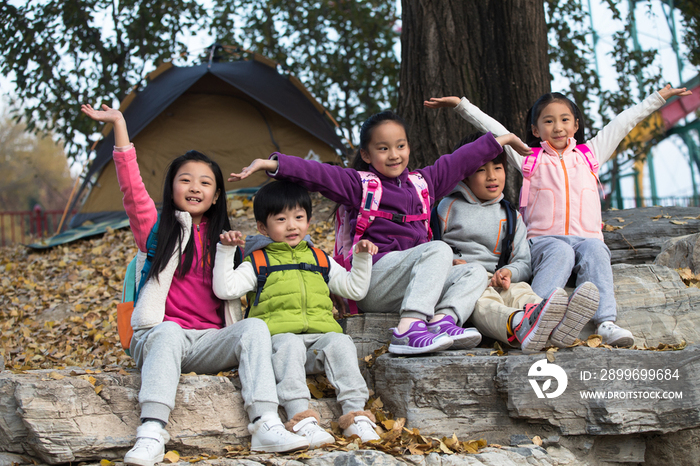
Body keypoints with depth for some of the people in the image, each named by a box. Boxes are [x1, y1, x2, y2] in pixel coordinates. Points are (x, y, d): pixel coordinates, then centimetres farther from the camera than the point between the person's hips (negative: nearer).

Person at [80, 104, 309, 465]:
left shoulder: (221, 240, 22)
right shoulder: (157, 228, 11)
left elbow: (230, 293, 24)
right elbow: (132, 189, -4)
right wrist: (119, 127, -9)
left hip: (210, 345, 3)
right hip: (157, 336, -3)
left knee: (255, 327, -24)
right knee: (168, 331, -37)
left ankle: (265, 425, -39)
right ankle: (152, 433, -50)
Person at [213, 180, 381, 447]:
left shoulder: (319, 259, 27)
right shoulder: (258, 263, 17)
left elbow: (355, 289, 28)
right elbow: (225, 289, 3)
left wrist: (362, 258, 17)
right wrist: (226, 251, -2)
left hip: (320, 335, 3)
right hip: (278, 335, -3)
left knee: (340, 343, -29)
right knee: (289, 345, -37)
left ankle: (355, 413, -36)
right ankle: (301, 418, -49)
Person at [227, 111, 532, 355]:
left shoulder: (422, 182, 22)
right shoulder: (359, 183, 5)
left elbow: (461, 161, 29)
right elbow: (315, 174, -8)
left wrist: (502, 140, 35)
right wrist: (270, 163, -21)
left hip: (409, 285, 7)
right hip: (374, 277, -7)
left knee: (474, 275, -5)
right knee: (439, 249, -26)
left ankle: (442, 320, -34)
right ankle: (408, 328, -44)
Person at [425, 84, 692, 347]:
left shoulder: (590, 154, 23)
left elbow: (624, 122, 26)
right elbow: (492, 128, 13)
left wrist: (659, 97, 31)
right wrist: (460, 104, 8)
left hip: (586, 238, 2)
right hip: (544, 240, -1)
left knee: (595, 251, -32)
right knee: (561, 252, -35)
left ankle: (605, 322, -47)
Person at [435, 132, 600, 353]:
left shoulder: (511, 217, 23)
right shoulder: (449, 207, 15)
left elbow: (523, 263, 17)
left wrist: (509, 272, -8)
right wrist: (451, 262, -10)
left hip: (494, 279, 3)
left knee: (519, 291, -35)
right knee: (483, 303, -40)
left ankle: (557, 325, -71)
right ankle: (520, 326, -77)